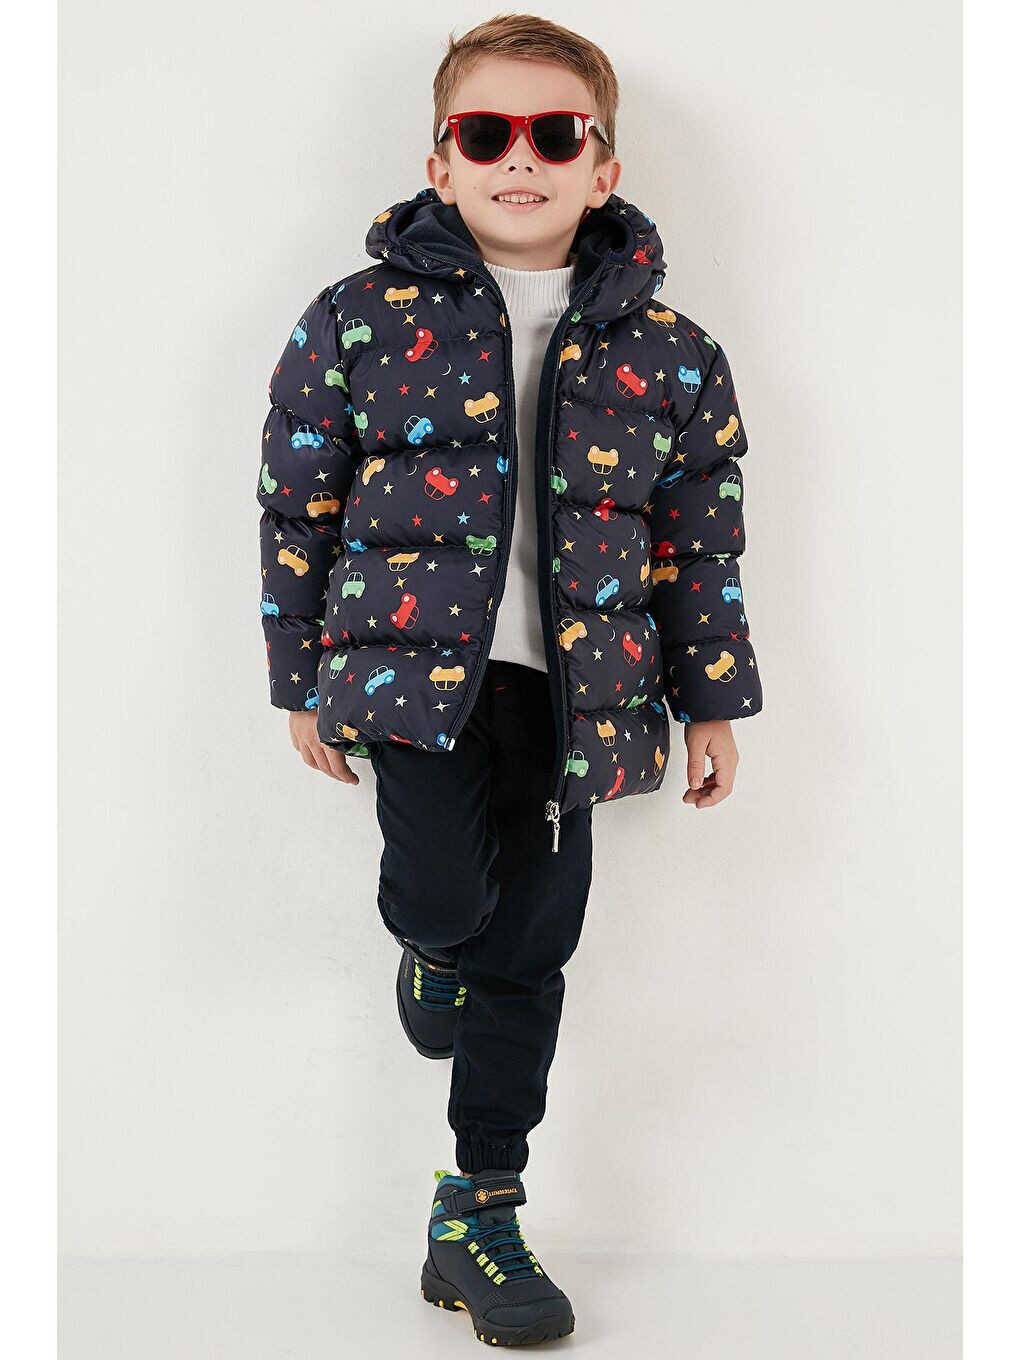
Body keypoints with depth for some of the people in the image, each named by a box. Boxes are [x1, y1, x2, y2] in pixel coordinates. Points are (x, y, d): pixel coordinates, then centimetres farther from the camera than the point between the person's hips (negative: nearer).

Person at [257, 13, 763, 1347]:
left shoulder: (667, 354, 4)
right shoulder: (362, 321, 0)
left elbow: (701, 545, 11)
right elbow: (298, 510, 6)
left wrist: (712, 704, 11)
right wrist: (303, 685, 8)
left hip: (571, 687, 2)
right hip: (413, 657, -2)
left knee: (532, 951, 6)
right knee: (445, 897, -22)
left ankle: (479, 1215, 24)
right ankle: (436, 947, 19)